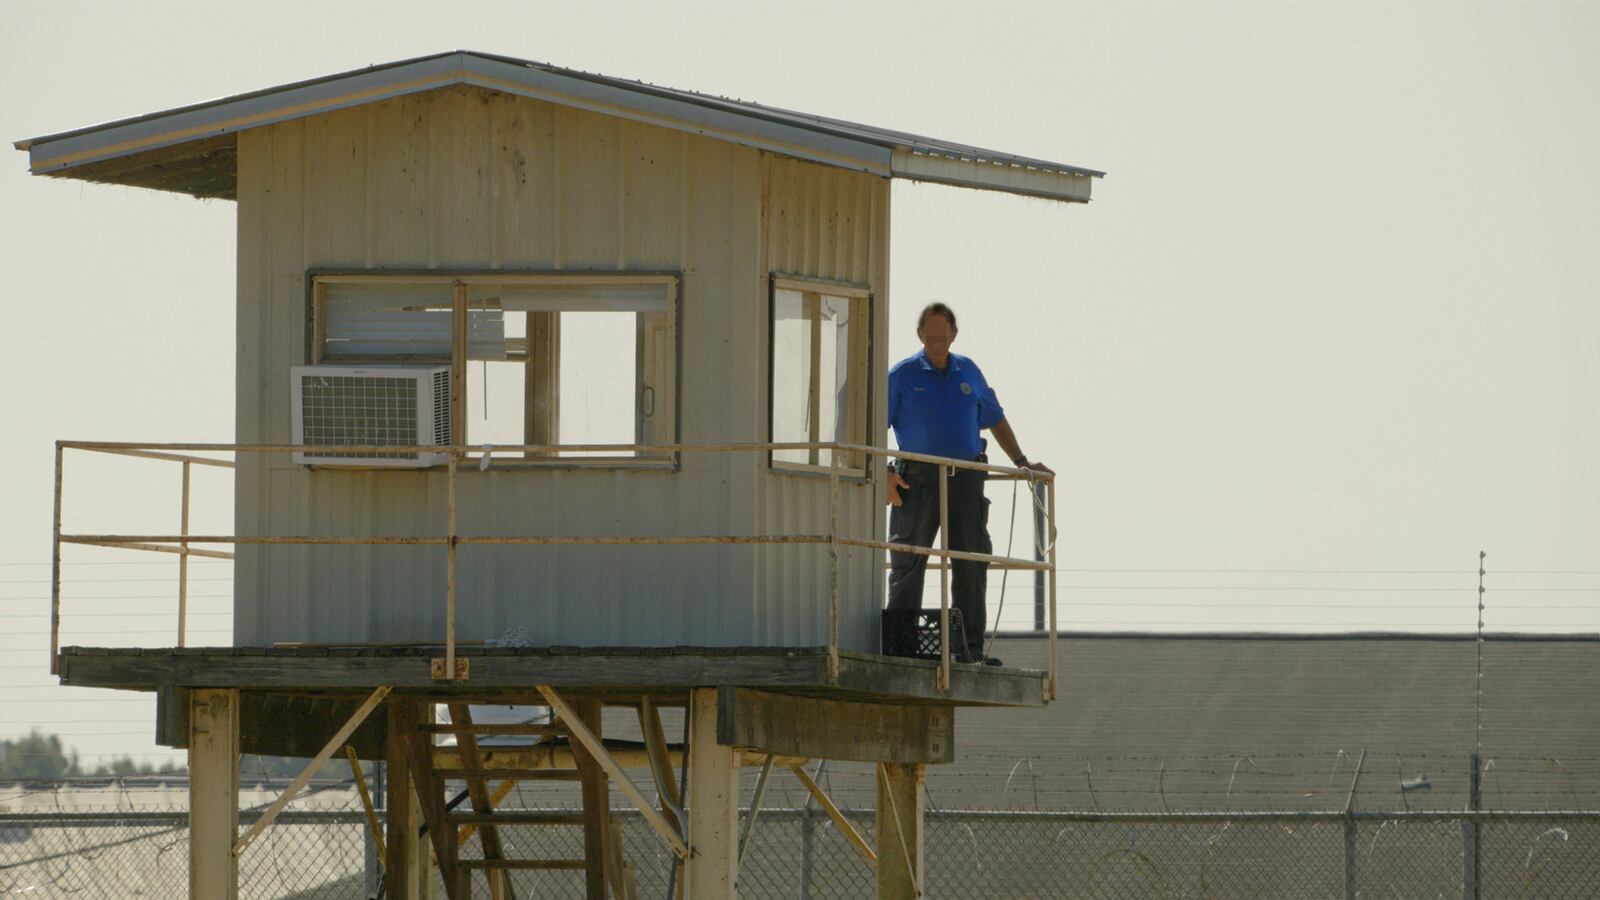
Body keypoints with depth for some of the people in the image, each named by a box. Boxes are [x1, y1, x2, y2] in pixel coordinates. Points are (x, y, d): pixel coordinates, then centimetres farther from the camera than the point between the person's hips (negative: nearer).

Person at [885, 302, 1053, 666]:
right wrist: (883, 472, -12)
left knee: (972, 562, -3)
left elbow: (995, 420, 23)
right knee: (908, 564, 0)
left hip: (965, 477, 3)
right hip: (917, 481, -3)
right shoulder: (903, 375, 2)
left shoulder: (968, 372, 14)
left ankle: (969, 647, 0)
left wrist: (1021, 462, 18)